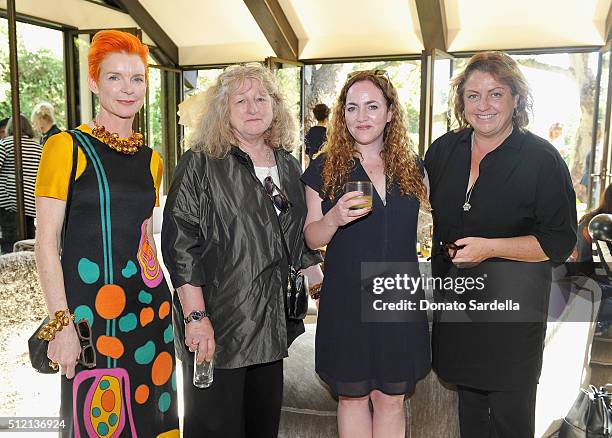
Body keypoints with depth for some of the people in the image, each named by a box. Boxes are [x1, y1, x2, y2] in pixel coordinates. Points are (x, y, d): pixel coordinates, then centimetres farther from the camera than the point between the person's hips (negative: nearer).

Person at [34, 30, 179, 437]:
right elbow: (46, 243, -9)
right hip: (89, 309, -5)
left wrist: (164, 302, 13)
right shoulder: (67, 146, -6)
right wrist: (62, 322, -14)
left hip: (149, 308, 5)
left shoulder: (151, 159, 11)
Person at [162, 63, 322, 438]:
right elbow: (180, 244, -14)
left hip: (272, 323, 6)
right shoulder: (201, 164, -8)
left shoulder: (288, 166, 11)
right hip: (217, 326, -5)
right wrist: (196, 316, -19)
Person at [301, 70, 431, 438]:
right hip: (347, 302, -2)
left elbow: (422, 225, 15)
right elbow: (312, 238, -1)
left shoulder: (411, 166, 6)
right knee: (352, 396, 12)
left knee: (391, 399, 12)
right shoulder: (324, 169, -2)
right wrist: (335, 218, -22)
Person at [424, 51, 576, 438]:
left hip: (513, 304, -4)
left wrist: (489, 248, -21)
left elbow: (560, 242, -12)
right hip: (455, 296, 5)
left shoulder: (542, 159, -11)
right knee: (469, 398, 20)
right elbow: (425, 208, 19)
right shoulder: (444, 150, 3)